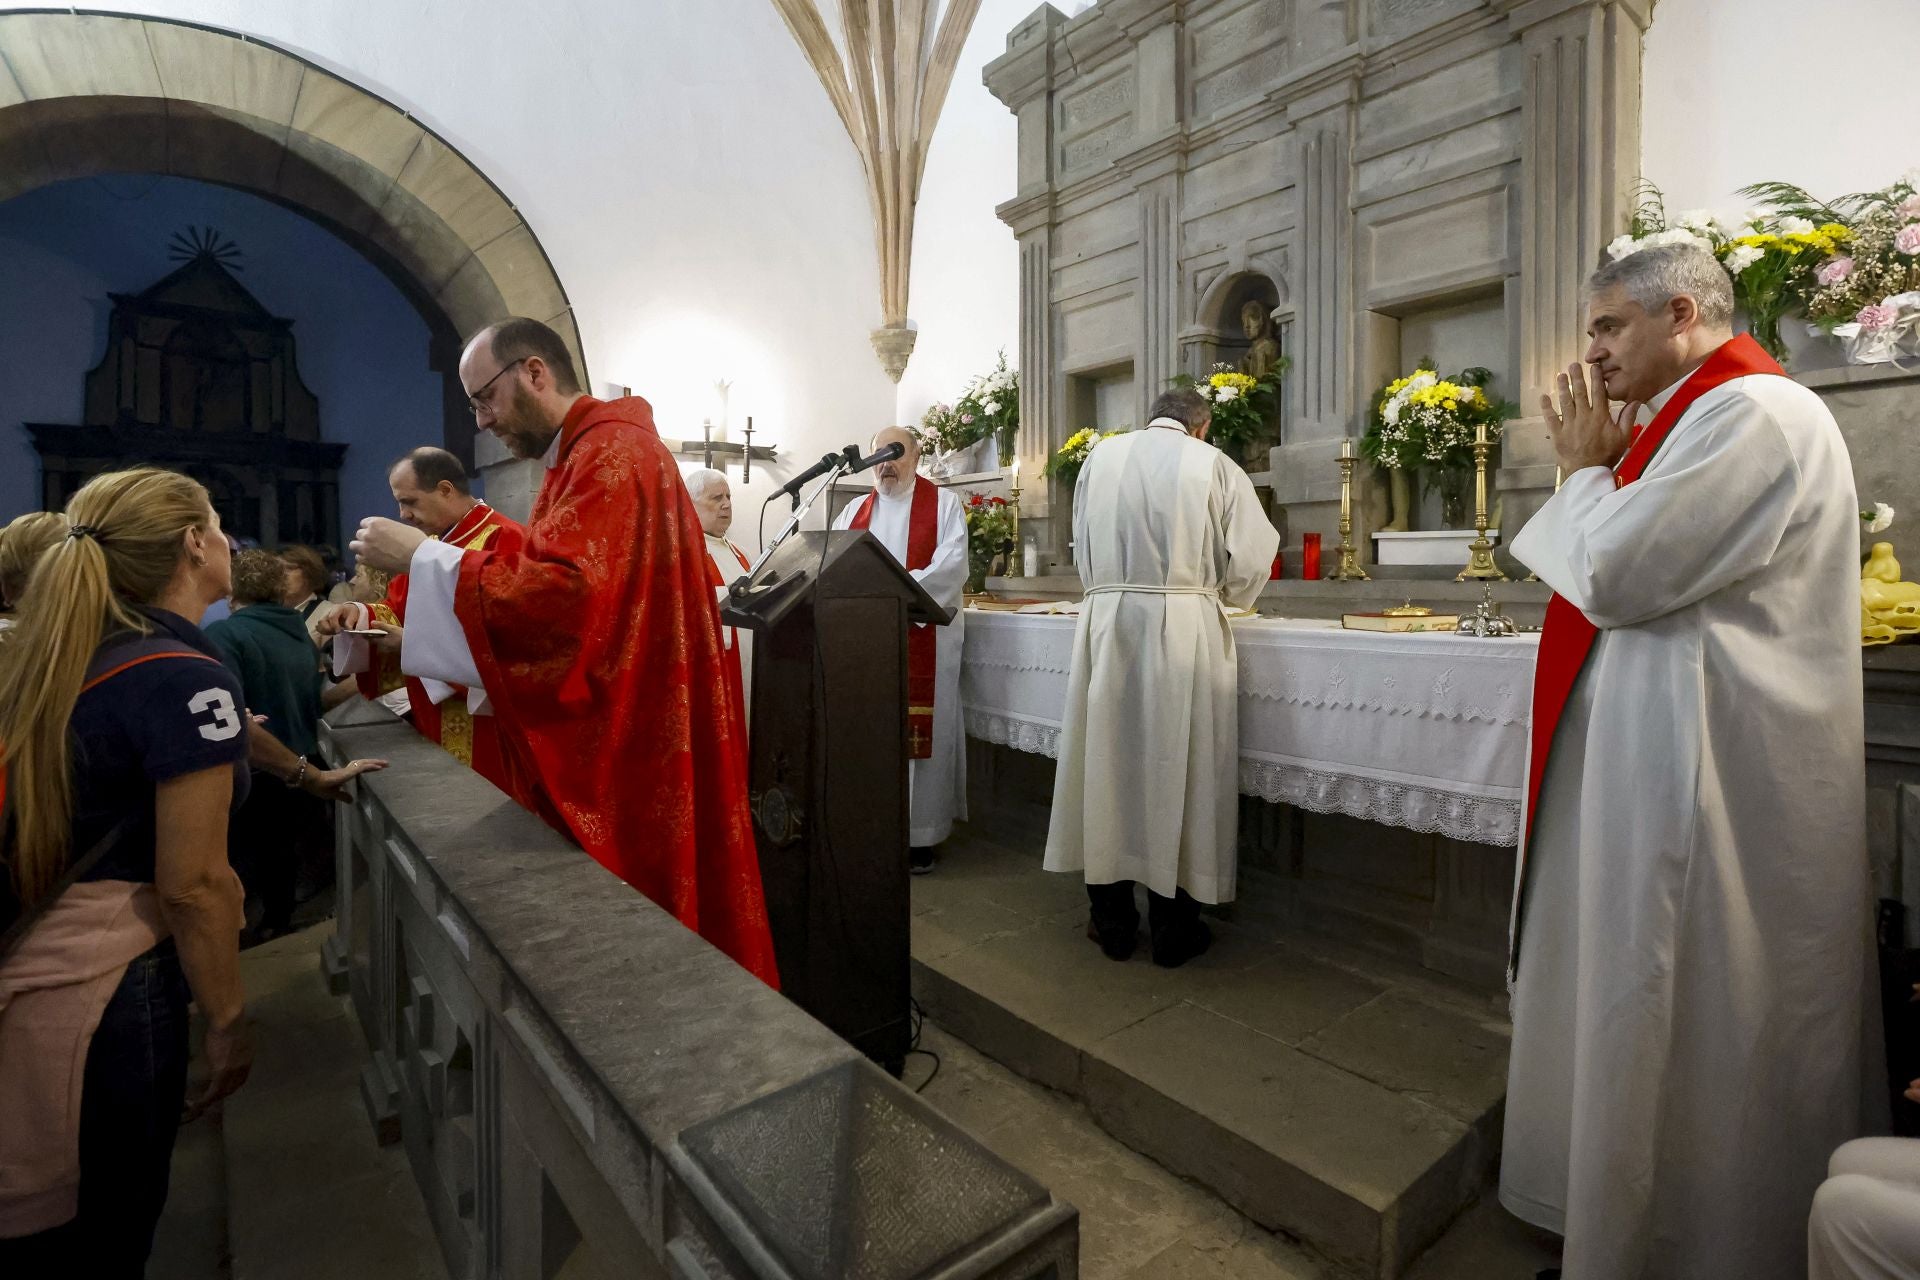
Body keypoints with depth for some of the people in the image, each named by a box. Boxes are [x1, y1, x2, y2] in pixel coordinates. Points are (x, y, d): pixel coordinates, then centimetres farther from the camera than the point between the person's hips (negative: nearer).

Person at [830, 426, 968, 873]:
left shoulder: (943, 503, 4)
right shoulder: (855, 509, 18)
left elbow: (952, 565, -9)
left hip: (923, 639, -4)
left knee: (919, 732, -1)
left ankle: (918, 838, 8)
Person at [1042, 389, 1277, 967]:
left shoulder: (1102, 456, 9)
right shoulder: (1211, 463, 2)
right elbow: (1253, 554, 2)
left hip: (1107, 620, 2)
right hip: (1184, 625, -2)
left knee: (1108, 760, 9)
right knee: (1176, 765, 6)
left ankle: (1112, 922, 20)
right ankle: (1173, 929, 17)